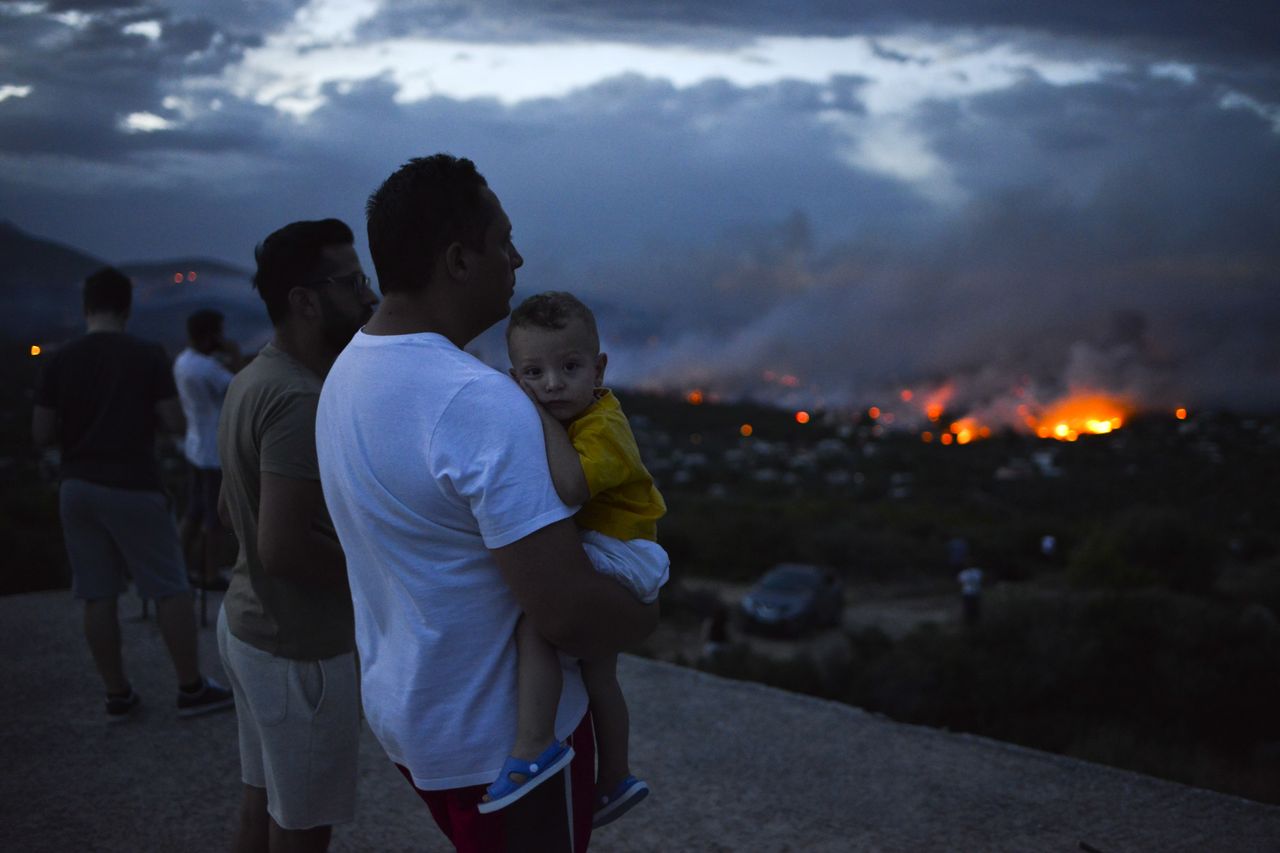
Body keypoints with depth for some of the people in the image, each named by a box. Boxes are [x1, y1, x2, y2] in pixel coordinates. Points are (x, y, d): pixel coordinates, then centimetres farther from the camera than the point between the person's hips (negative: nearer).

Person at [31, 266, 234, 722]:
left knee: (98, 595, 9)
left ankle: (118, 694, 16)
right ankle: (192, 688, 11)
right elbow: (175, 423, -8)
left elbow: (42, 433, 0)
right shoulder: (148, 355, -8)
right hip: (133, 487, -4)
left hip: (78, 487, 4)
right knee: (170, 590, 6)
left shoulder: (60, 361, 0)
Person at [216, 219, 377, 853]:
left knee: (262, 799, 21)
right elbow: (284, 546, -29)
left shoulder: (252, 382, 7)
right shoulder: (301, 401, -25)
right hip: (298, 647, -9)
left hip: (248, 621, 9)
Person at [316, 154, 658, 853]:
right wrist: (647, 616, -10)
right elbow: (567, 612, -32)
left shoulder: (345, 374, 1)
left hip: (400, 709, 8)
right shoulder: (482, 403, -29)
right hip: (504, 737, -8)